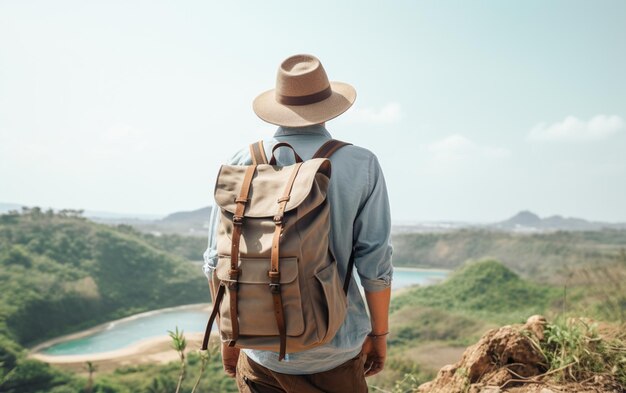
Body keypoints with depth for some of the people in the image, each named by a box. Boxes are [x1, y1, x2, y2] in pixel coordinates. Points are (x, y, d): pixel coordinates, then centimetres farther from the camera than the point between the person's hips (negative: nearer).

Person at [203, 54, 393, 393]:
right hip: (334, 352, -1)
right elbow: (375, 262, -9)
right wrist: (379, 333, 6)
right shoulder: (360, 165, -8)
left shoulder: (242, 164, -4)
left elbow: (218, 262, -2)